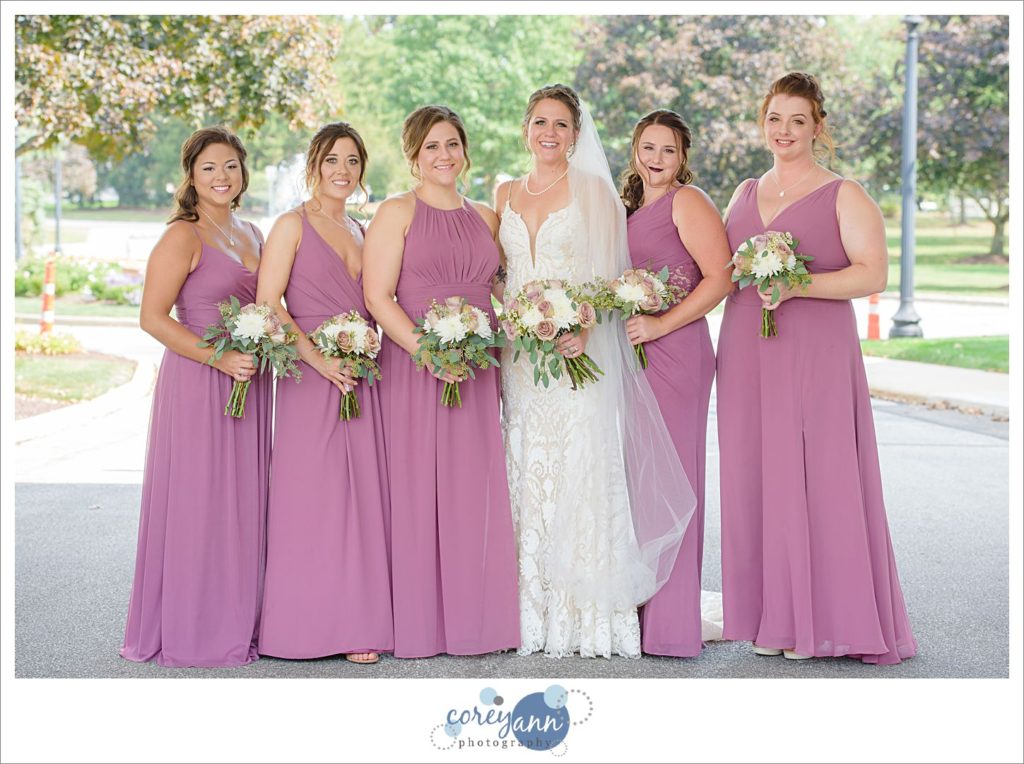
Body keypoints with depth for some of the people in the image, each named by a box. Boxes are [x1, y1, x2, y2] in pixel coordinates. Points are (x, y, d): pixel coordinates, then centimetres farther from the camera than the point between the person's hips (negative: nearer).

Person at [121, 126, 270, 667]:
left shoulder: (250, 234, 15)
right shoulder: (183, 237, -8)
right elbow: (152, 317, -13)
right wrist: (219, 359, -20)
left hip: (248, 384, 7)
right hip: (196, 385, -7)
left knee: (244, 503, 10)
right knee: (197, 504, -3)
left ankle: (237, 622, 20)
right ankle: (192, 630, 7)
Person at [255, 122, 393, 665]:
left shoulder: (360, 232, 18)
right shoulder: (293, 225, -1)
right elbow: (267, 305, -9)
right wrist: (318, 358, -16)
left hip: (362, 379, 6)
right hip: (311, 378, -6)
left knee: (363, 495, 5)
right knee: (315, 497, -5)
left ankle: (361, 618, 11)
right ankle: (318, 623, 1)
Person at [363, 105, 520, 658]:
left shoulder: (485, 218, 15)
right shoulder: (397, 213, 0)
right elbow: (377, 297, -8)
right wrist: (428, 352, -18)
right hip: (414, 368, -5)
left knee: (474, 492, 6)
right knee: (417, 490, -2)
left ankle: (472, 618, 15)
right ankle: (418, 623, 6)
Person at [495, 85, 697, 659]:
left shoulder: (594, 191, 2)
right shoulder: (507, 194, 15)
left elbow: (609, 275, -5)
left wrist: (582, 329, -22)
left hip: (577, 353, -4)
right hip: (518, 354, 4)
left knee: (577, 471, -7)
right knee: (525, 475, 3)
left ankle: (585, 613, -1)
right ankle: (531, 611, 9)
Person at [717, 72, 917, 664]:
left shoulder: (844, 196, 0)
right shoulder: (744, 194, 16)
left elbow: (873, 274, -10)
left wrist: (797, 286, -20)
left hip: (816, 356, -5)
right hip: (747, 357, 5)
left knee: (814, 478, -5)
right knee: (753, 477, 3)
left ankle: (817, 619, 4)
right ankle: (769, 614, 12)